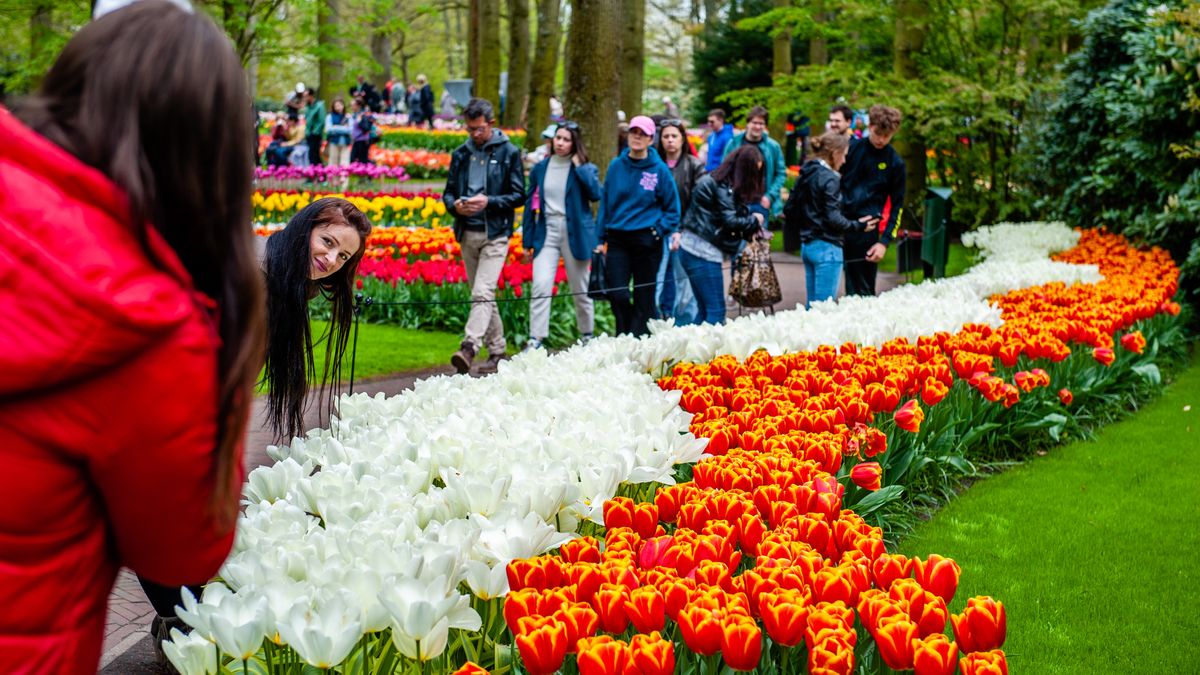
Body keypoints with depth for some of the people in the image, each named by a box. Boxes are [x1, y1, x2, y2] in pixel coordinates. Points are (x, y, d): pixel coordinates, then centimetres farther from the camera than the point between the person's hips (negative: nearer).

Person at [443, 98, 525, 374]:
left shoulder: (509, 152, -2)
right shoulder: (461, 154, 10)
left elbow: (519, 195, -3)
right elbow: (449, 191, 16)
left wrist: (488, 202, -17)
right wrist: (454, 205, -7)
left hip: (495, 234, -6)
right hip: (467, 234, 6)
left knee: (482, 293, -17)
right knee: (480, 295, 10)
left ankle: (469, 348, -26)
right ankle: (497, 351, 18)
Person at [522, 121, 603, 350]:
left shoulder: (585, 168, 1)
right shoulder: (541, 168, 8)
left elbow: (596, 193, -17)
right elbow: (531, 204, 10)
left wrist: (579, 166, -14)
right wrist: (527, 240, 8)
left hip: (574, 234, -1)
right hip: (547, 233, 2)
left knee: (580, 289, 9)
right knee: (541, 286, -12)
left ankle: (587, 335, 26)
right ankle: (535, 339, -12)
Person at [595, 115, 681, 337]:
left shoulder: (659, 169, 0)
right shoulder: (616, 166, 6)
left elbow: (672, 205, 7)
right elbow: (605, 202, 10)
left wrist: (672, 230, -8)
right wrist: (601, 238, 7)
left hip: (647, 241, -1)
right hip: (617, 239, 1)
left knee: (644, 297, 4)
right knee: (617, 294, -9)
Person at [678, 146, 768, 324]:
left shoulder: (714, 181, 16)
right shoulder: (722, 187, -13)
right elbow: (731, 221, -16)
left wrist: (750, 229, 4)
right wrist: (754, 220, 1)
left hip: (693, 249, 10)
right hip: (703, 253, -10)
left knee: (705, 310, 12)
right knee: (716, 311, -8)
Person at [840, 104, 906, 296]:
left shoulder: (895, 163, 3)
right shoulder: (851, 147, 5)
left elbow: (897, 206, 5)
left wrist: (884, 241, -4)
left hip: (866, 232, -2)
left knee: (862, 290, 0)